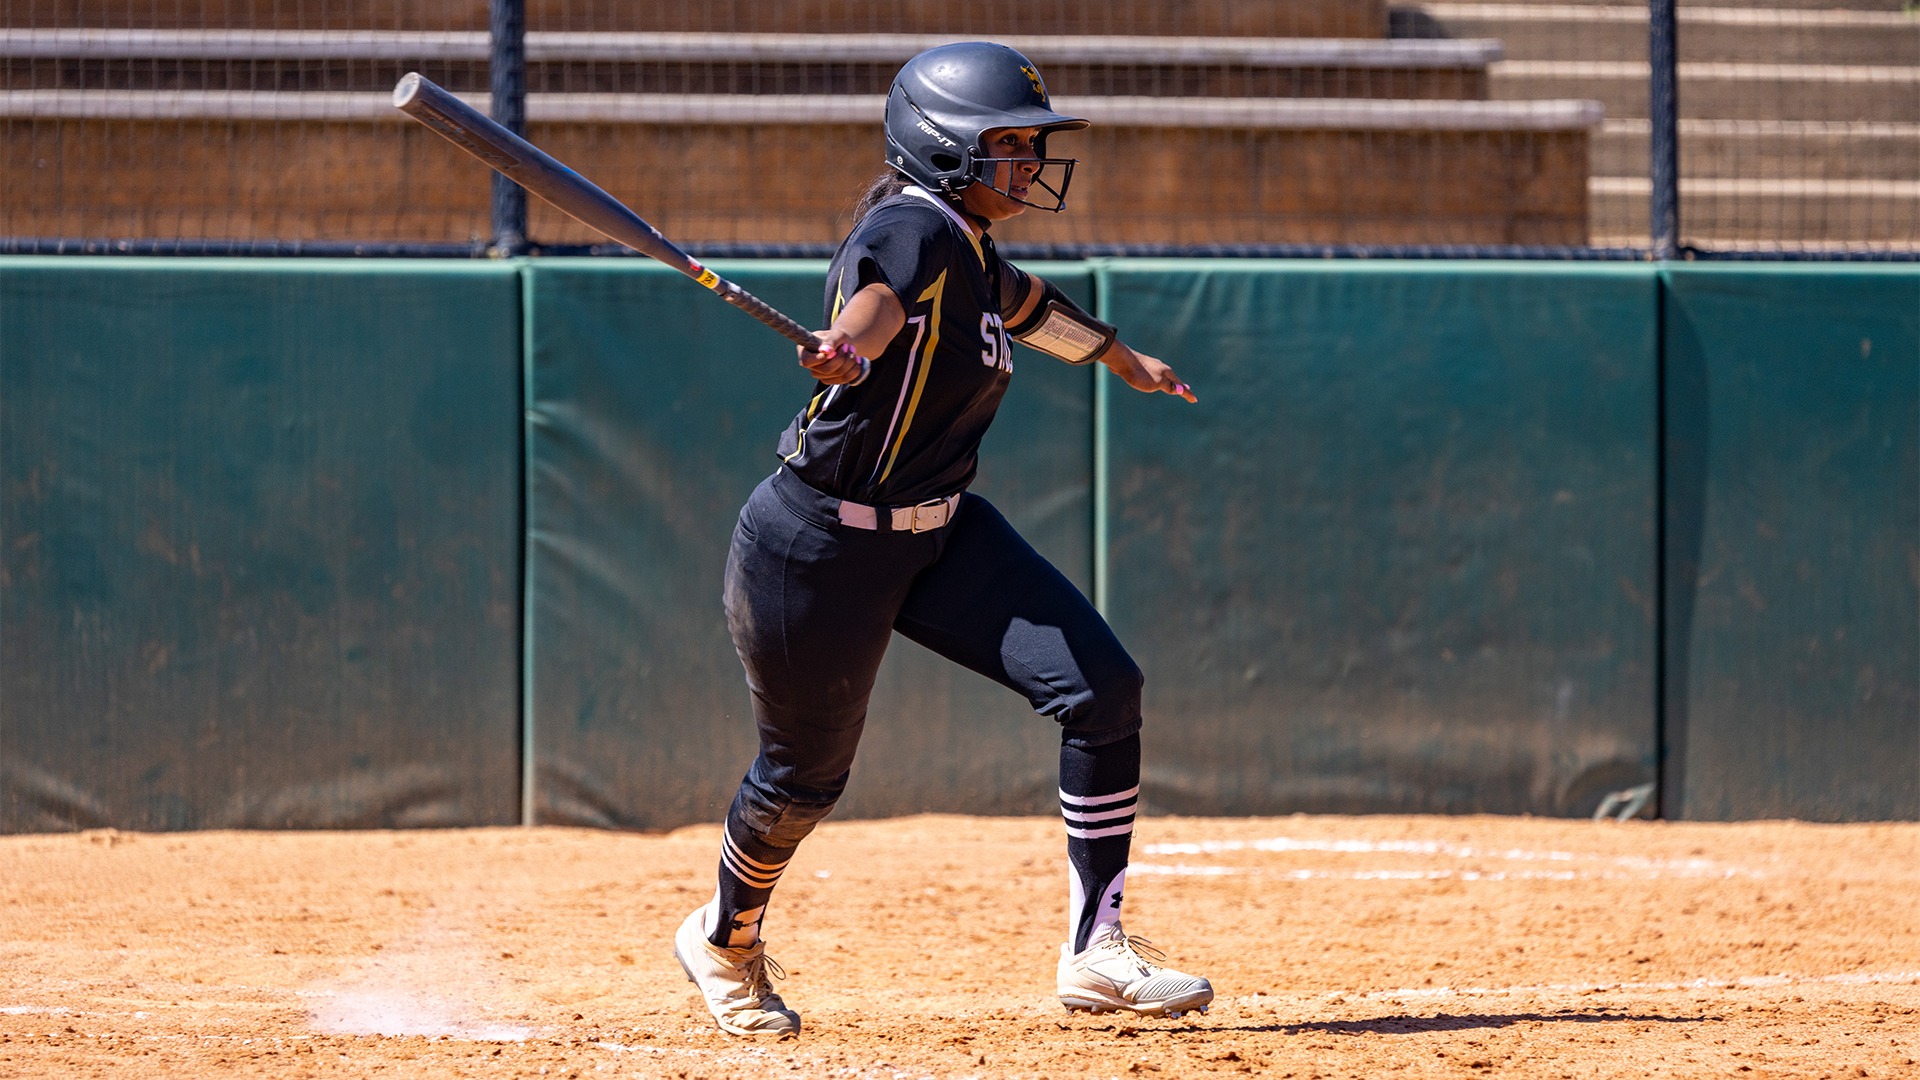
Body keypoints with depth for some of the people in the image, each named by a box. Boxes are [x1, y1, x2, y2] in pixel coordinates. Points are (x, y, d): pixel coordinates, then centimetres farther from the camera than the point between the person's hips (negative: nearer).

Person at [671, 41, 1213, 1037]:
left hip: (939, 534, 9)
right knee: (803, 773, 9)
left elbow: (1021, 302, 30)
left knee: (1100, 685, -9)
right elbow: (880, 295, -48)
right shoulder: (913, 230, -22)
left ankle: (1096, 952, -7)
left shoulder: (966, 245, 6)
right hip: (818, 551, -9)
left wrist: (1120, 358, 48)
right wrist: (852, 347, -71)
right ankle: (725, 940, 41)